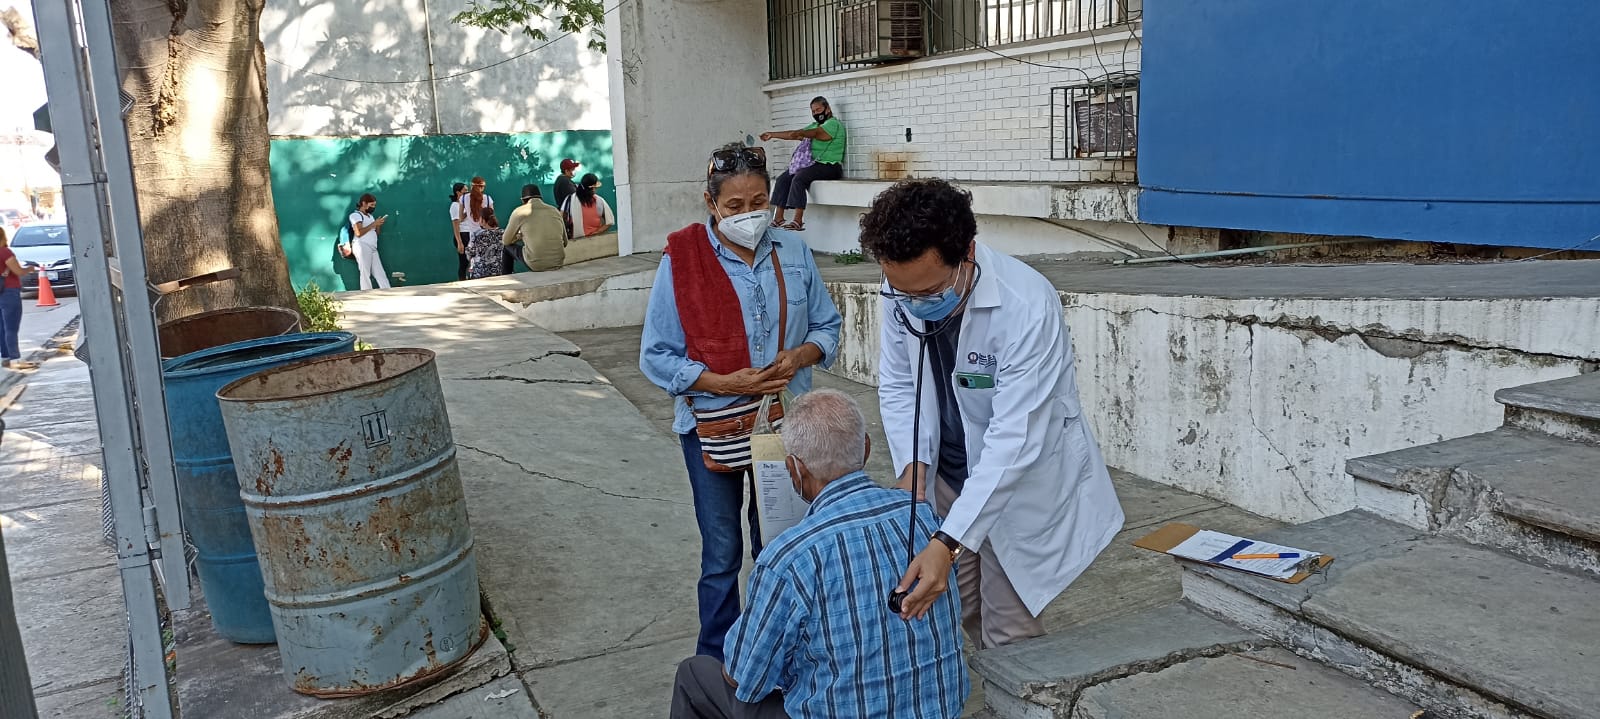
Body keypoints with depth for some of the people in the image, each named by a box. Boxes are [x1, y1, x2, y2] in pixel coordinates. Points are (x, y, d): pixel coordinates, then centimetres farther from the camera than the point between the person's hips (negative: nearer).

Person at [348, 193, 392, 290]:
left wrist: (379, 224, 2)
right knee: (365, 273, -10)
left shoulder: (370, 216, 25)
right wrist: (373, 224, -11)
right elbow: (359, 233, -15)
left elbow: (376, 233, 21)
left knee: (380, 273, 0)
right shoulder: (355, 215, 0)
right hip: (362, 246, -8)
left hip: (373, 248, 8)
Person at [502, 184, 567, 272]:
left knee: (507, 247, 21)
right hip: (558, 264, 4)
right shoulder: (555, 211, 10)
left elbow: (506, 241, 10)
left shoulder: (519, 212, 1)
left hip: (536, 266, -4)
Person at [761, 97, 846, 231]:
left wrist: (799, 133, -39)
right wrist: (772, 134, 12)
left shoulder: (834, 124, -6)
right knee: (783, 179, -4)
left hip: (829, 166, -9)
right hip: (814, 163, 10)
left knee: (799, 178, -31)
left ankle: (798, 221, -34)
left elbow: (816, 133, -24)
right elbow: (794, 134, 20)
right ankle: (779, 218, -7)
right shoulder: (815, 125, 24)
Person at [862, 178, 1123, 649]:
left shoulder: (1028, 307, -31)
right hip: (948, 476, 5)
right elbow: (897, 386, 0)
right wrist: (913, 467, -16)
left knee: (1009, 640, 1)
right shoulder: (903, 293, -13)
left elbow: (1012, 441, -33)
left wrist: (947, 543, -39)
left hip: (1022, 483, -5)